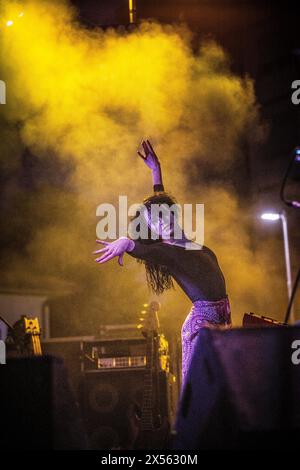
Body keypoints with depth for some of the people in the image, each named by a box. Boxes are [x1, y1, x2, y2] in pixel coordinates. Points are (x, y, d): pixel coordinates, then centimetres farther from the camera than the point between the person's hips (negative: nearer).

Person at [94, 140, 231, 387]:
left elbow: (160, 201, 24)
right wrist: (125, 242, -53)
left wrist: (156, 170, 25)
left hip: (222, 320, 8)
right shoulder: (163, 252, -9)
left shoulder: (187, 244, 13)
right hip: (203, 322, -8)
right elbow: (140, 247, -32)